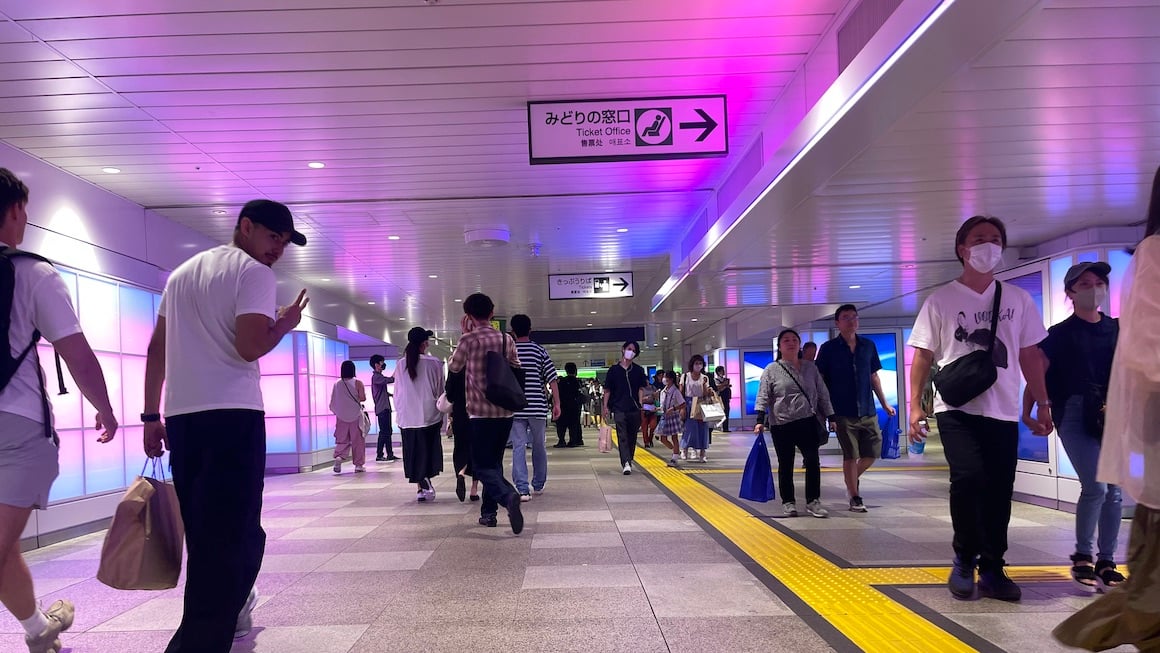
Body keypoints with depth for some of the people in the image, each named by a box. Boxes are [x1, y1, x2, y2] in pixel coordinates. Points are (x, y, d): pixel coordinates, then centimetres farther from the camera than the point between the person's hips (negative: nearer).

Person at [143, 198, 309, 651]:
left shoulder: (181, 273, 21)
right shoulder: (254, 273, -3)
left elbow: (156, 348, 19)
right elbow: (250, 347, -16)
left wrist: (151, 415, 20)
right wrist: (284, 325, 3)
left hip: (181, 416, 8)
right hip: (232, 416, -8)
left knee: (203, 532, 19)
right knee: (232, 533, -6)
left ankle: (226, 613, 34)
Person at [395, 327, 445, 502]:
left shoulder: (401, 364, -1)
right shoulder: (434, 363, -8)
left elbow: (397, 393, 6)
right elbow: (440, 391, -2)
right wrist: (442, 415, 8)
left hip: (407, 418, 2)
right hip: (429, 416, -2)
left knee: (413, 454, 10)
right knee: (428, 452, 8)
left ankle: (422, 487, 6)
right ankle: (426, 485, -6)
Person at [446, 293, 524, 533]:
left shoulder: (469, 339, -9)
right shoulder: (507, 340, 5)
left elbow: (454, 366, 6)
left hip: (481, 413, -5)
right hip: (505, 412, 5)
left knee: (482, 465, -1)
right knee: (494, 462, 17)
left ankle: (508, 496, -27)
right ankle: (488, 512, 19)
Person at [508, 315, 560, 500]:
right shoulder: (540, 351, 1)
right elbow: (552, 380, -3)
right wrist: (556, 403, 3)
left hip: (515, 407, 0)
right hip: (538, 407, 0)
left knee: (518, 447, -1)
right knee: (539, 447, 15)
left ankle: (522, 489, -11)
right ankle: (538, 485, 26)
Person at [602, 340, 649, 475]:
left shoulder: (638, 370, 8)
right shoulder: (614, 370, 5)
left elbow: (641, 388, 7)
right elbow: (607, 390, 7)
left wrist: (640, 404, -4)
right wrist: (605, 407, 1)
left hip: (634, 409, 2)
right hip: (619, 408, -2)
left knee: (632, 437, 10)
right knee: (622, 437, -11)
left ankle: (629, 461, 23)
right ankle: (626, 464, -19)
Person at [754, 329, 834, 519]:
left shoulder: (810, 367, 9)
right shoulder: (771, 370, 1)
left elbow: (822, 394, 12)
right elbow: (763, 397, -4)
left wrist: (830, 417, 8)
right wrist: (760, 421, -15)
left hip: (807, 422, 2)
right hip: (781, 425, -2)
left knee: (812, 460, -9)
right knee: (785, 465, 6)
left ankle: (813, 501, 1)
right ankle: (788, 502, 17)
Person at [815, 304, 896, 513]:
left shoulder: (868, 345, 8)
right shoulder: (829, 348, -3)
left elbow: (874, 377, 16)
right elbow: (819, 381, -1)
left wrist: (885, 403, 14)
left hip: (868, 411, 4)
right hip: (844, 413, -4)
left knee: (873, 453, 7)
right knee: (850, 455, 1)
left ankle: (853, 479, 32)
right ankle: (854, 497, 13)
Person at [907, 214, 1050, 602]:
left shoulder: (1018, 299, 10)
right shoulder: (941, 301, 2)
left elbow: (1029, 355, 13)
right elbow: (923, 356, 1)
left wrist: (1043, 403, 8)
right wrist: (915, 405, -5)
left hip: (1003, 411, 3)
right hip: (957, 408, -3)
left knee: (998, 491, 4)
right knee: (968, 477, -19)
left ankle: (992, 569, 16)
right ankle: (965, 561, 0)